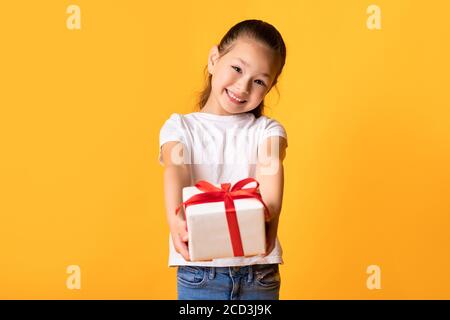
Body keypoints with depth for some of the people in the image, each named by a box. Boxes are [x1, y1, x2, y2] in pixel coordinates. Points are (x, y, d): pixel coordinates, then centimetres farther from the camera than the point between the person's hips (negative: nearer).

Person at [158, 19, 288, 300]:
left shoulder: (267, 130, 4)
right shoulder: (179, 127, 3)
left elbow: (270, 168, -17)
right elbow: (175, 171, -17)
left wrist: (269, 217, -39)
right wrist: (175, 218, -38)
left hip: (260, 273, 1)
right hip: (199, 270, -1)